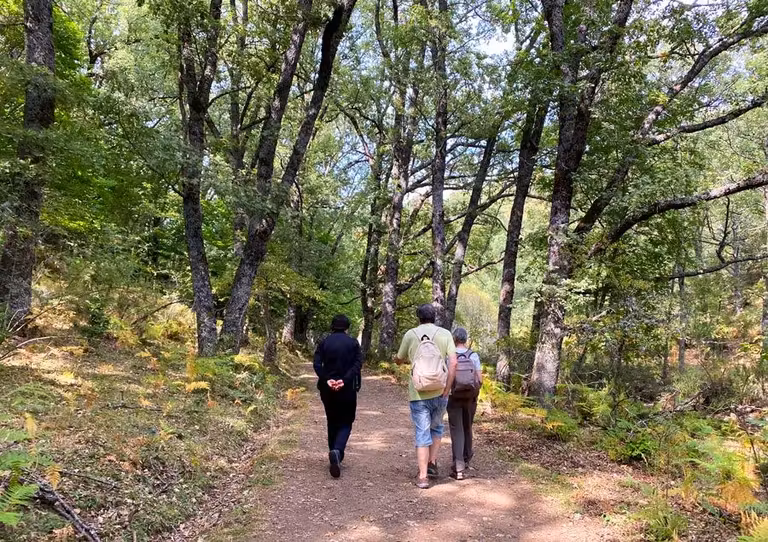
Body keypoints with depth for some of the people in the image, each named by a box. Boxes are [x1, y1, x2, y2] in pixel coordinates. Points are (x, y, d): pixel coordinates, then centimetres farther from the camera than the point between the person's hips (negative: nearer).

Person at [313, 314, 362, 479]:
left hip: (327, 389, 2)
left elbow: (317, 364, -9)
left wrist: (326, 380, -16)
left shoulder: (324, 343, 3)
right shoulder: (353, 343, 0)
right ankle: (337, 451, -19)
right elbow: (357, 364, -13)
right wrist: (345, 380, -19)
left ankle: (335, 458, 21)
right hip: (348, 390, -2)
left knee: (332, 422, 18)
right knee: (345, 423, 8)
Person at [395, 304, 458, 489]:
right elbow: (453, 362, -9)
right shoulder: (445, 334, 0)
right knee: (436, 427, 24)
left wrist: (402, 358, 36)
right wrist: (447, 389, -5)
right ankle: (432, 463, 21)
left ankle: (423, 477, 6)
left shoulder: (410, 334, 0)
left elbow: (399, 360, 12)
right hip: (439, 392, 1)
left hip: (418, 393, -1)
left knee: (422, 433, 6)